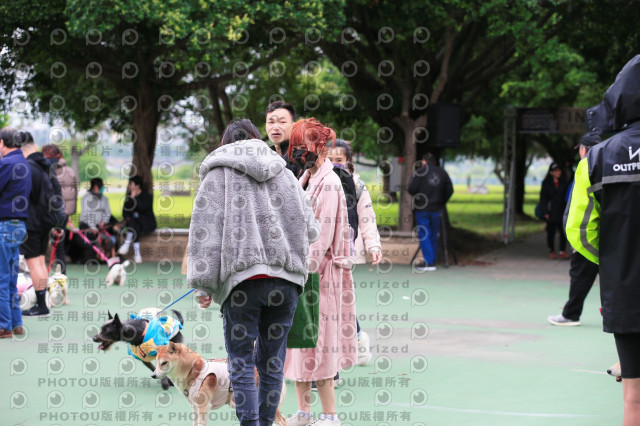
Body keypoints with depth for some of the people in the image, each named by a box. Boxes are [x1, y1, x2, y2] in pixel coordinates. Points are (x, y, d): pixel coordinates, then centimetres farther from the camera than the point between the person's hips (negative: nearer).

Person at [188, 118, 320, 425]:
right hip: (286, 280, 4)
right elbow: (310, 229, 18)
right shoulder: (284, 174, 17)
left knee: (241, 361, 1)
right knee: (272, 361, 12)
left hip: (241, 278, -3)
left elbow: (205, 230, -3)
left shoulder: (218, 175, 5)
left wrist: (202, 284, -4)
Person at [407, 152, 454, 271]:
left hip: (422, 209, -4)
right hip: (436, 209, 4)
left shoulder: (420, 172, -9)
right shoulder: (442, 172, 5)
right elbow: (450, 190, 7)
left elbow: (412, 190, -12)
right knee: (433, 236, 14)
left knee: (424, 236, -1)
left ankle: (429, 263, -8)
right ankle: (433, 261, 16)